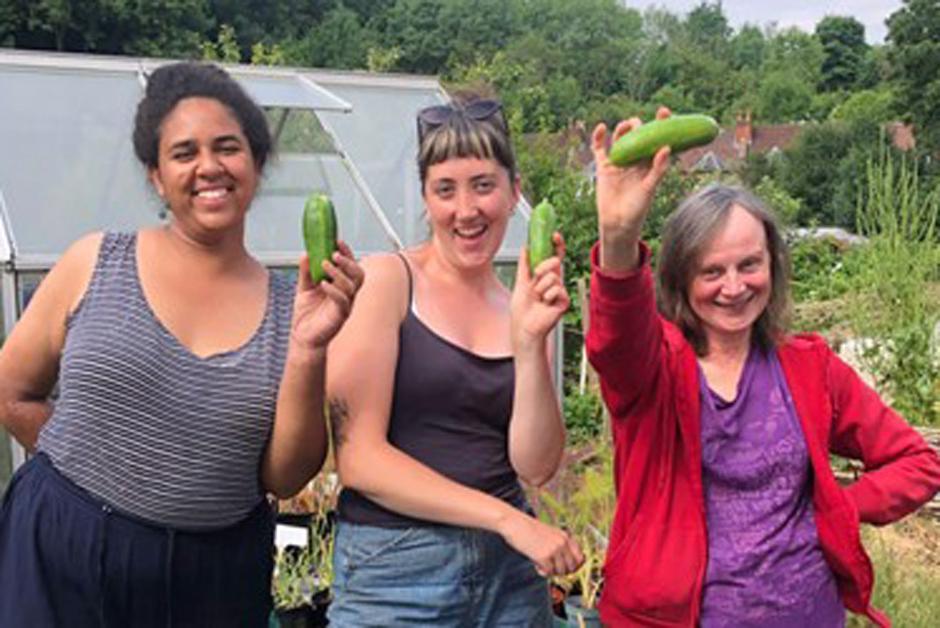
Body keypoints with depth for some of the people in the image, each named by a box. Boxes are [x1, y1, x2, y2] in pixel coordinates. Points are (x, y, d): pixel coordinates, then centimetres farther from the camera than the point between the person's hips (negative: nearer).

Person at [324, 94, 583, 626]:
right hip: (396, 569, -4)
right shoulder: (386, 281, -8)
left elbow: (536, 466, -3)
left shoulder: (523, 308, 4)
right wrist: (507, 518, -13)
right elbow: (358, 457, -13)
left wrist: (530, 341, -15)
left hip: (510, 572, 4)